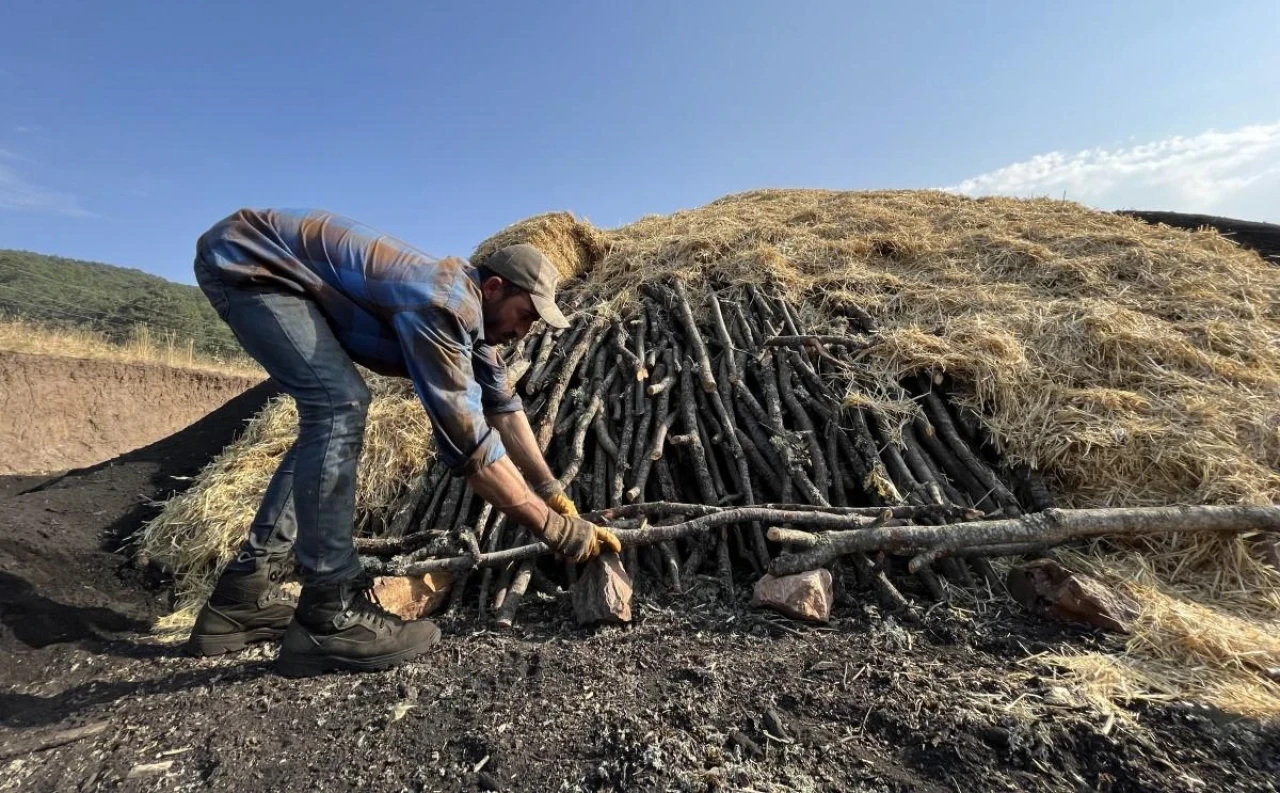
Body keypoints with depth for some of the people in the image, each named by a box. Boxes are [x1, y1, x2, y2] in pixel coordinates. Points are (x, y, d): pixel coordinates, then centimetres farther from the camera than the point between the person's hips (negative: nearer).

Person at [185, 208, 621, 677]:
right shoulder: (442, 306, -31)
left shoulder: (470, 307, -1)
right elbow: (466, 441, -35)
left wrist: (554, 494, 2)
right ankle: (330, 615, -18)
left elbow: (503, 406, 3)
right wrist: (555, 528, -27)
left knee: (330, 416, 7)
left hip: (271, 268, 10)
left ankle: (243, 596, 12)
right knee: (340, 404, -25)